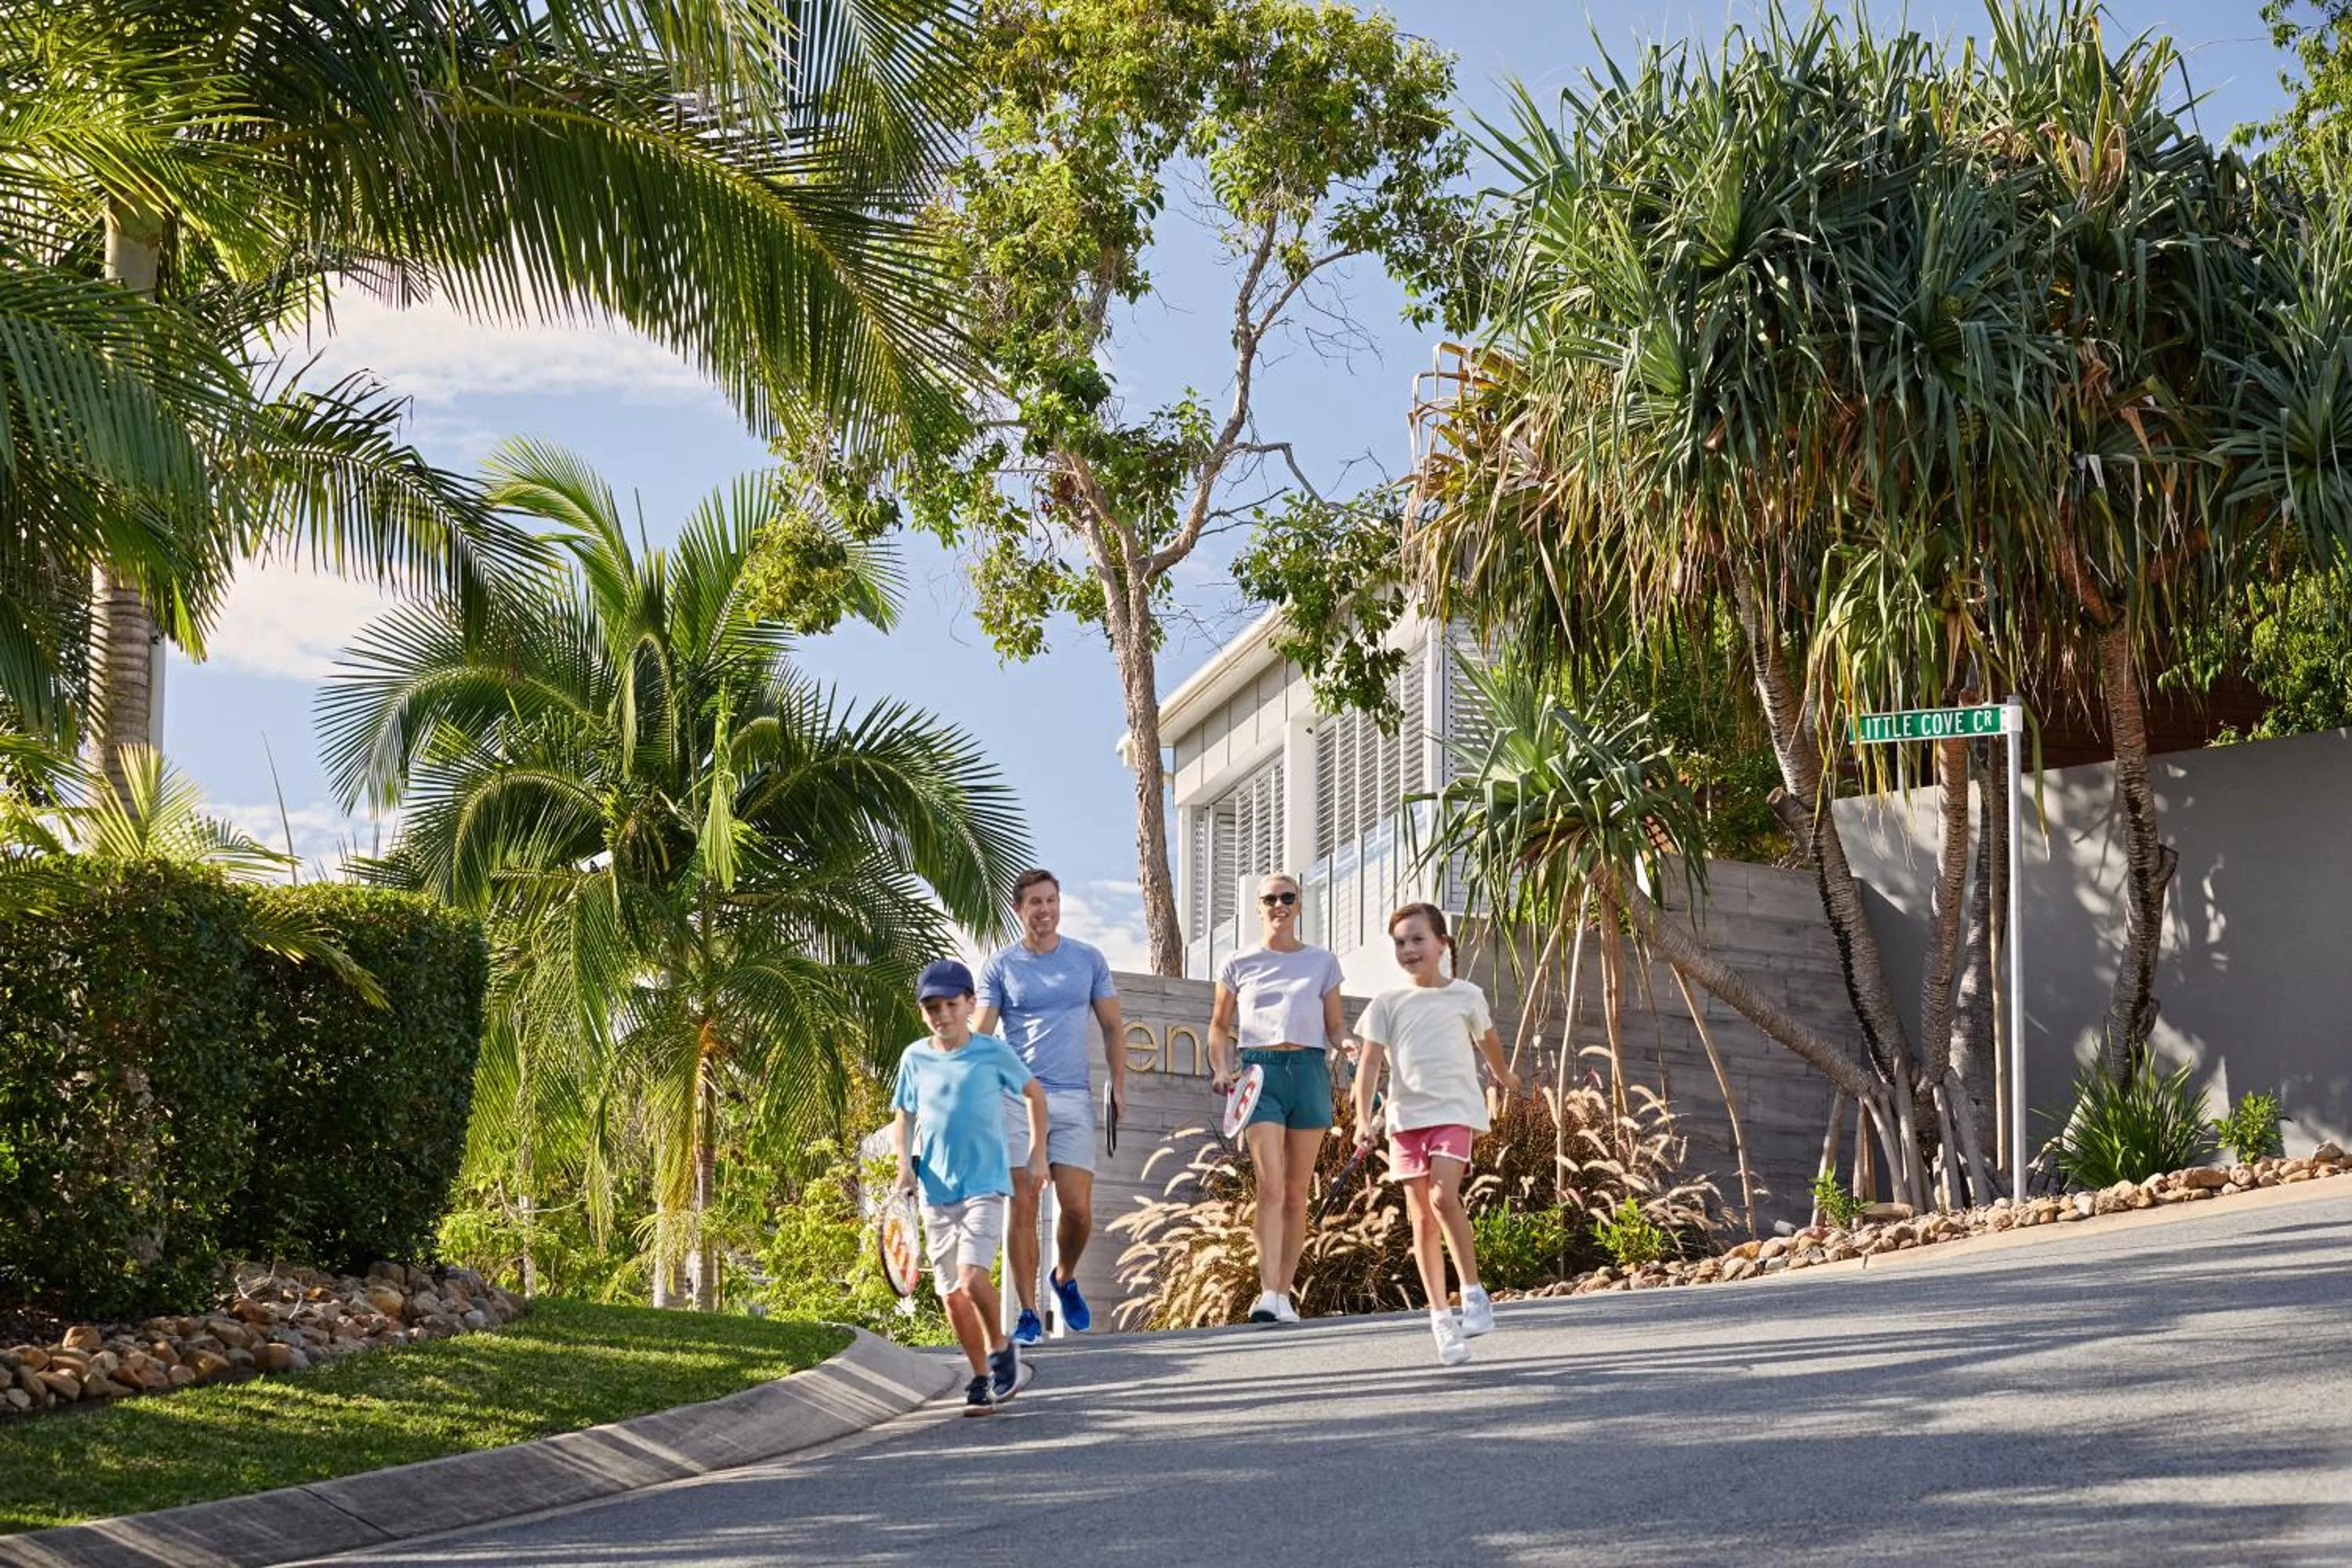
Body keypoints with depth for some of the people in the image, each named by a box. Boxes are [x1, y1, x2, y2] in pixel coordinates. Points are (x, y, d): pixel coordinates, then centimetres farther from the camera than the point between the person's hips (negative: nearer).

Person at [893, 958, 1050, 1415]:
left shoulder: (992, 1052, -4)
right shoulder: (914, 1059, 4)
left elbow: (1034, 1093, 10)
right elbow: (902, 1118, 15)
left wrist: (1038, 1155, 6)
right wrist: (905, 1164, -2)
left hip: (985, 1185, -4)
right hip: (935, 1191, 4)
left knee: (971, 1278, -21)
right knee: (951, 1293, 5)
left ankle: (1000, 1348, 4)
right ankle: (981, 1379, 19)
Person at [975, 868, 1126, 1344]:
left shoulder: (1089, 960, 9)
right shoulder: (1000, 967, 4)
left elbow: (1113, 1027, 15)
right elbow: (980, 1037, 1)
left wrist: (1119, 1085, 5)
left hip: (1073, 1099, 1)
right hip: (1016, 1097, -1)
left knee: (1078, 1210, -4)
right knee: (1023, 1208, -5)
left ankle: (1065, 1279, 26)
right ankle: (1028, 1315, 0)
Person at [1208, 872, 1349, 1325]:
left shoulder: (1322, 963, 13)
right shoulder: (1238, 965, 11)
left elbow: (1336, 1024, 16)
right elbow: (1220, 1026, 17)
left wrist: (1348, 1046, -7)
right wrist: (1221, 1069, 0)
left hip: (1309, 1071, 2)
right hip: (1259, 1071, -2)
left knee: (1297, 1192, 5)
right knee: (1271, 1186, -16)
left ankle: (1283, 1294, 11)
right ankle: (1267, 1294, -23)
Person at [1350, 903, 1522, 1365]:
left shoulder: (1467, 996, 5)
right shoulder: (1387, 1004, 6)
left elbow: (1487, 1042, 24)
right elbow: (1369, 1062, -1)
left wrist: (1505, 1078, 40)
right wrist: (1363, 1119, -12)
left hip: (1455, 1110, -2)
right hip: (1406, 1117, 2)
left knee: (1443, 1196, -24)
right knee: (1421, 1218, 3)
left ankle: (1473, 1291, -12)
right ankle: (1440, 1316, 10)